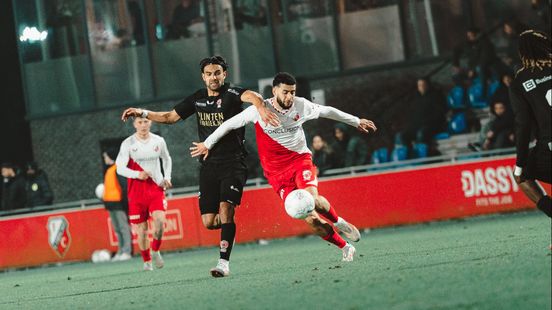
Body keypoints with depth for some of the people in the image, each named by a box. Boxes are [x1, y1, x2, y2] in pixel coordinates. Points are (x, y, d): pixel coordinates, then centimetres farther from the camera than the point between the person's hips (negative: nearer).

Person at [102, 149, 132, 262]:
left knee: (123, 227, -8)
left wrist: (125, 199, -19)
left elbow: (124, 185, -16)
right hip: (111, 203, 10)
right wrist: (105, 198, 17)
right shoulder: (109, 170, 18)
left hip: (118, 203, -10)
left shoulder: (118, 169, -11)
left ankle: (127, 252, -10)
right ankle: (121, 251, 12)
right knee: (117, 229, 9)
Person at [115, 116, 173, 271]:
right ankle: (147, 261, 18)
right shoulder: (128, 144, -4)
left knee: (160, 219, -21)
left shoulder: (158, 141, 5)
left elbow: (167, 159, 23)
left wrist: (167, 178, 9)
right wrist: (137, 174, -24)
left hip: (156, 188, 1)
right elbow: (120, 168, -8)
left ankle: (155, 251, 2)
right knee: (141, 229, 1)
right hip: (136, 191, -1)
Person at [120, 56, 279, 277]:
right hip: (209, 165, 5)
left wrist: (261, 108, -54)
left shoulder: (231, 93, -8)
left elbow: (252, 96, -31)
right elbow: (170, 117, 22)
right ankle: (229, 225, 34)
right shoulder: (198, 99, 10)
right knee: (209, 222, 0)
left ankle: (224, 262, -17)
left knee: (225, 208, -20)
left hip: (233, 163, -5)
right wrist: (142, 113, 14)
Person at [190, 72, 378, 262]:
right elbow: (230, 124, 1)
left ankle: (339, 222, -1)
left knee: (312, 199, -31)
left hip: (300, 160, 1)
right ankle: (345, 248, 3)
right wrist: (207, 144, 9)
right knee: (311, 220, -13)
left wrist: (356, 121, 24)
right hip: (277, 172, -1)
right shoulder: (260, 111, -10)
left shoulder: (301, 106, -3)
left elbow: (327, 111, 14)